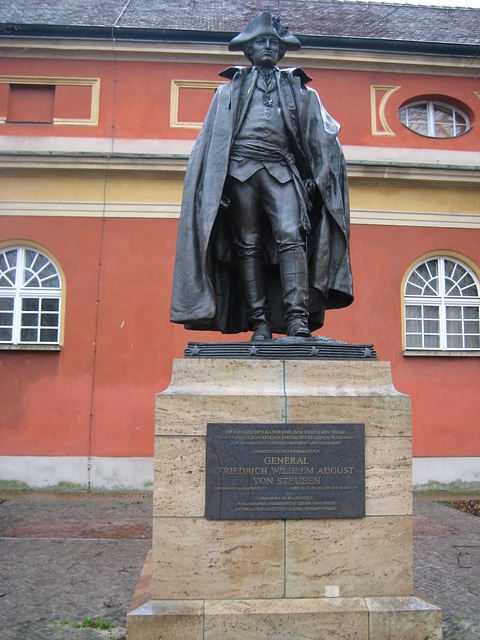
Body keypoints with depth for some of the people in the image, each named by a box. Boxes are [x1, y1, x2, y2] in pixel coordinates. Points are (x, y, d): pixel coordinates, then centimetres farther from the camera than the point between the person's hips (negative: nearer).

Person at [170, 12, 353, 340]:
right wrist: (214, 186, 5)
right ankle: (259, 323, -7)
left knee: (291, 236, -19)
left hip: (281, 170, 0)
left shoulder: (299, 90, 24)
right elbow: (211, 140, 19)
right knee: (248, 245, -7)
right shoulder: (230, 89, 24)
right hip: (240, 167, 1)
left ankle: (298, 319, -26)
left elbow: (321, 136, 17)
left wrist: (316, 177, 1)